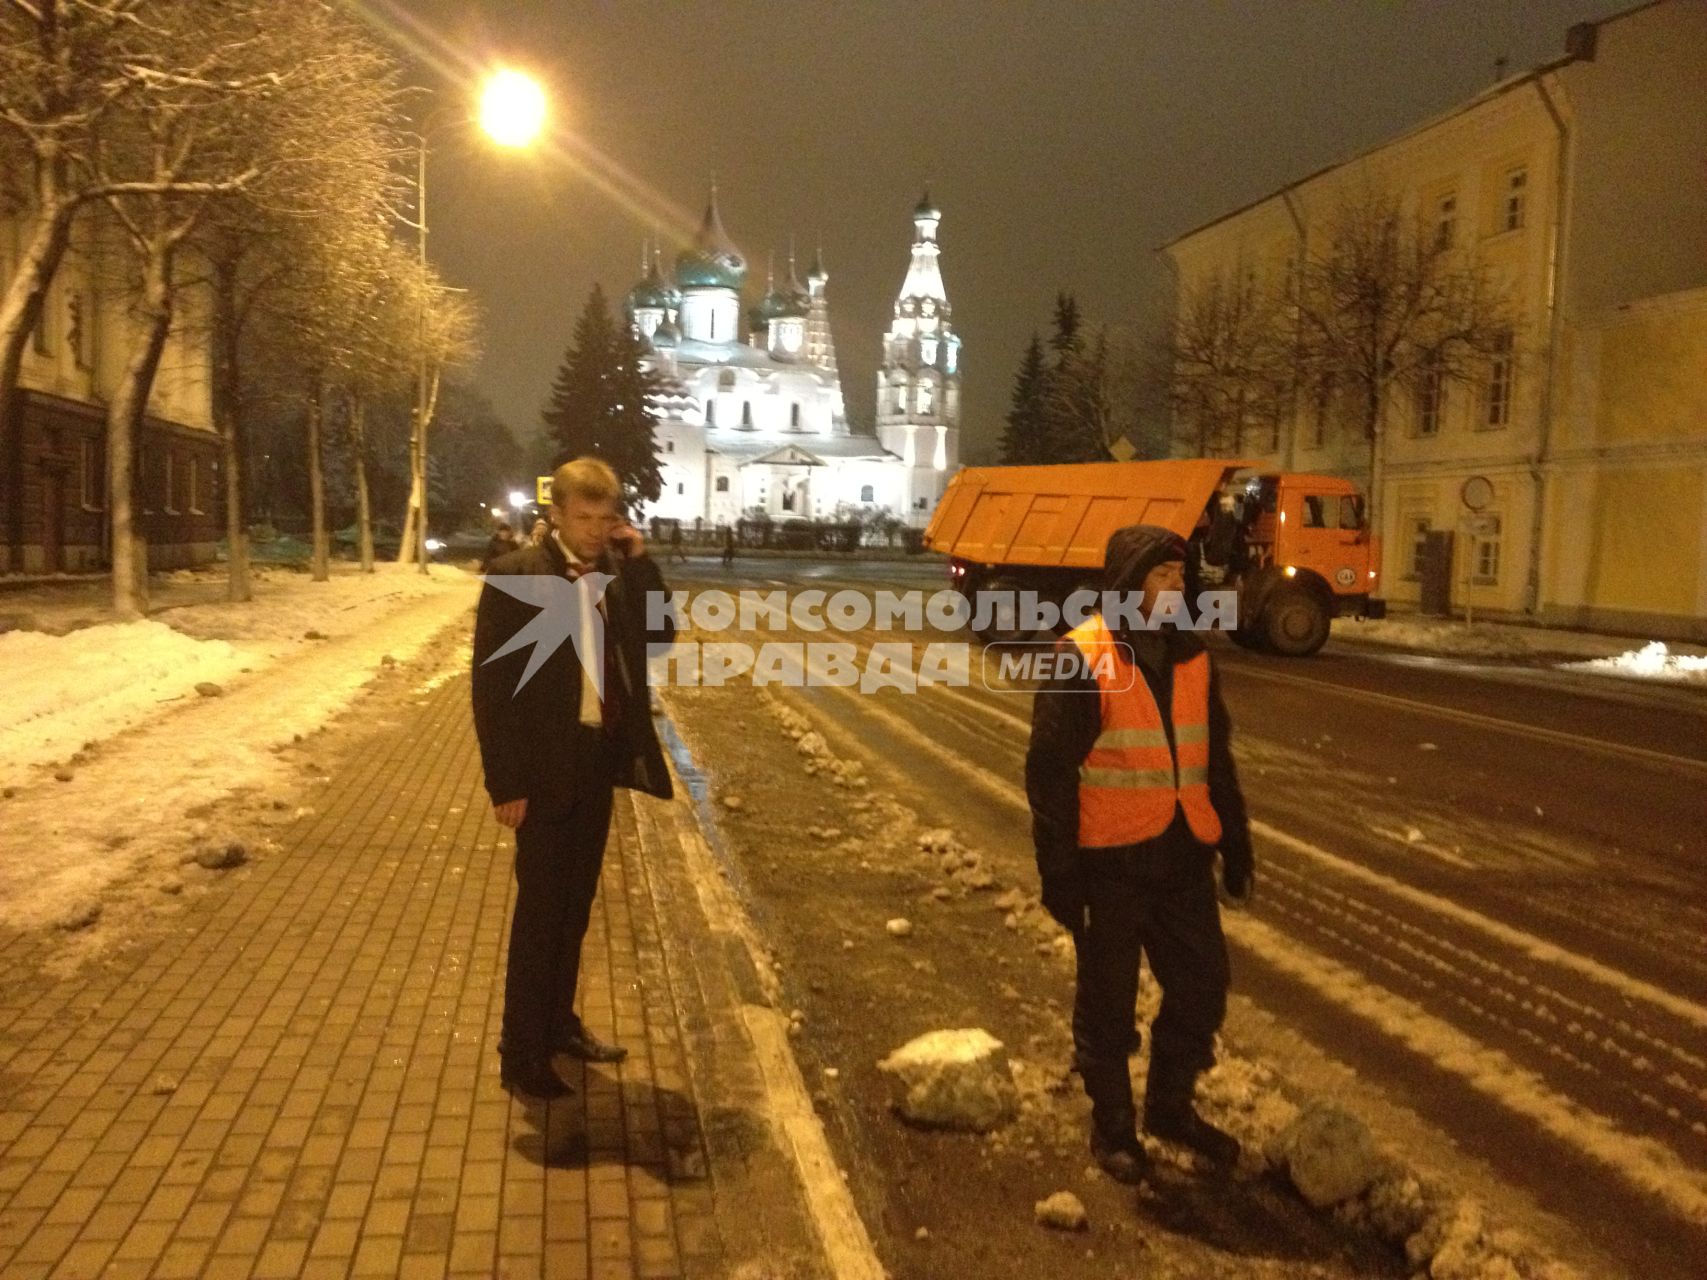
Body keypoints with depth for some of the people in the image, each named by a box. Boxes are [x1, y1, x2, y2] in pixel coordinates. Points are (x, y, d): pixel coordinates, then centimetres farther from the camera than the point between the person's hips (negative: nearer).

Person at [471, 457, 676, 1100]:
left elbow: (660, 635, -1)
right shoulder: (515, 575, -12)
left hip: (601, 759, 6)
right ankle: (521, 1052, 14)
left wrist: (638, 560, -9)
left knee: (575, 905, 17)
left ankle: (558, 1021, 34)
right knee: (540, 909, 1)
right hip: (546, 766, -6)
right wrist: (506, 783, -16)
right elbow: (491, 684, -14)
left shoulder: (619, 571, 5)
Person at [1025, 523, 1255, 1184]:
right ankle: (1111, 1124, 28)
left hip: (1182, 855, 6)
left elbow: (1215, 755, 16)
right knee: (1108, 1000, 8)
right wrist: (1058, 870, -15)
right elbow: (1050, 769, -13)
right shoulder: (1083, 658, -13)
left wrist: (1235, 842, 15)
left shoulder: (1190, 654, 7)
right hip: (1111, 861, -6)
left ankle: (1170, 1106, 34)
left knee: (1202, 986, 13)